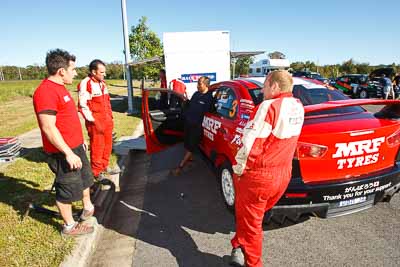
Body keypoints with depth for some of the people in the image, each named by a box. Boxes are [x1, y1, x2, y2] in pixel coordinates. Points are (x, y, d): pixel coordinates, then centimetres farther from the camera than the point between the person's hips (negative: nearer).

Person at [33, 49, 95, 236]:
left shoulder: (59, 87, 10)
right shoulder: (46, 91, -22)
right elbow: (48, 128, -26)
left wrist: (80, 140, 22)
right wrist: (68, 153, -26)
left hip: (75, 147, 10)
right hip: (63, 153, -10)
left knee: (85, 177, 24)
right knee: (67, 188, 6)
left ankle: (88, 208, 45)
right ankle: (69, 226, 24)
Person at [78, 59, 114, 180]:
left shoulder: (102, 83, 15)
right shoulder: (85, 84, -13)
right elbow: (83, 105, -16)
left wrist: (110, 117, 17)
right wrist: (93, 121, -18)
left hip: (107, 120, 8)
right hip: (95, 121, -8)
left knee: (108, 144, 14)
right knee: (97, 146, 0)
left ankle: (104, 166, 30)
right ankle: (97, 172, 14)